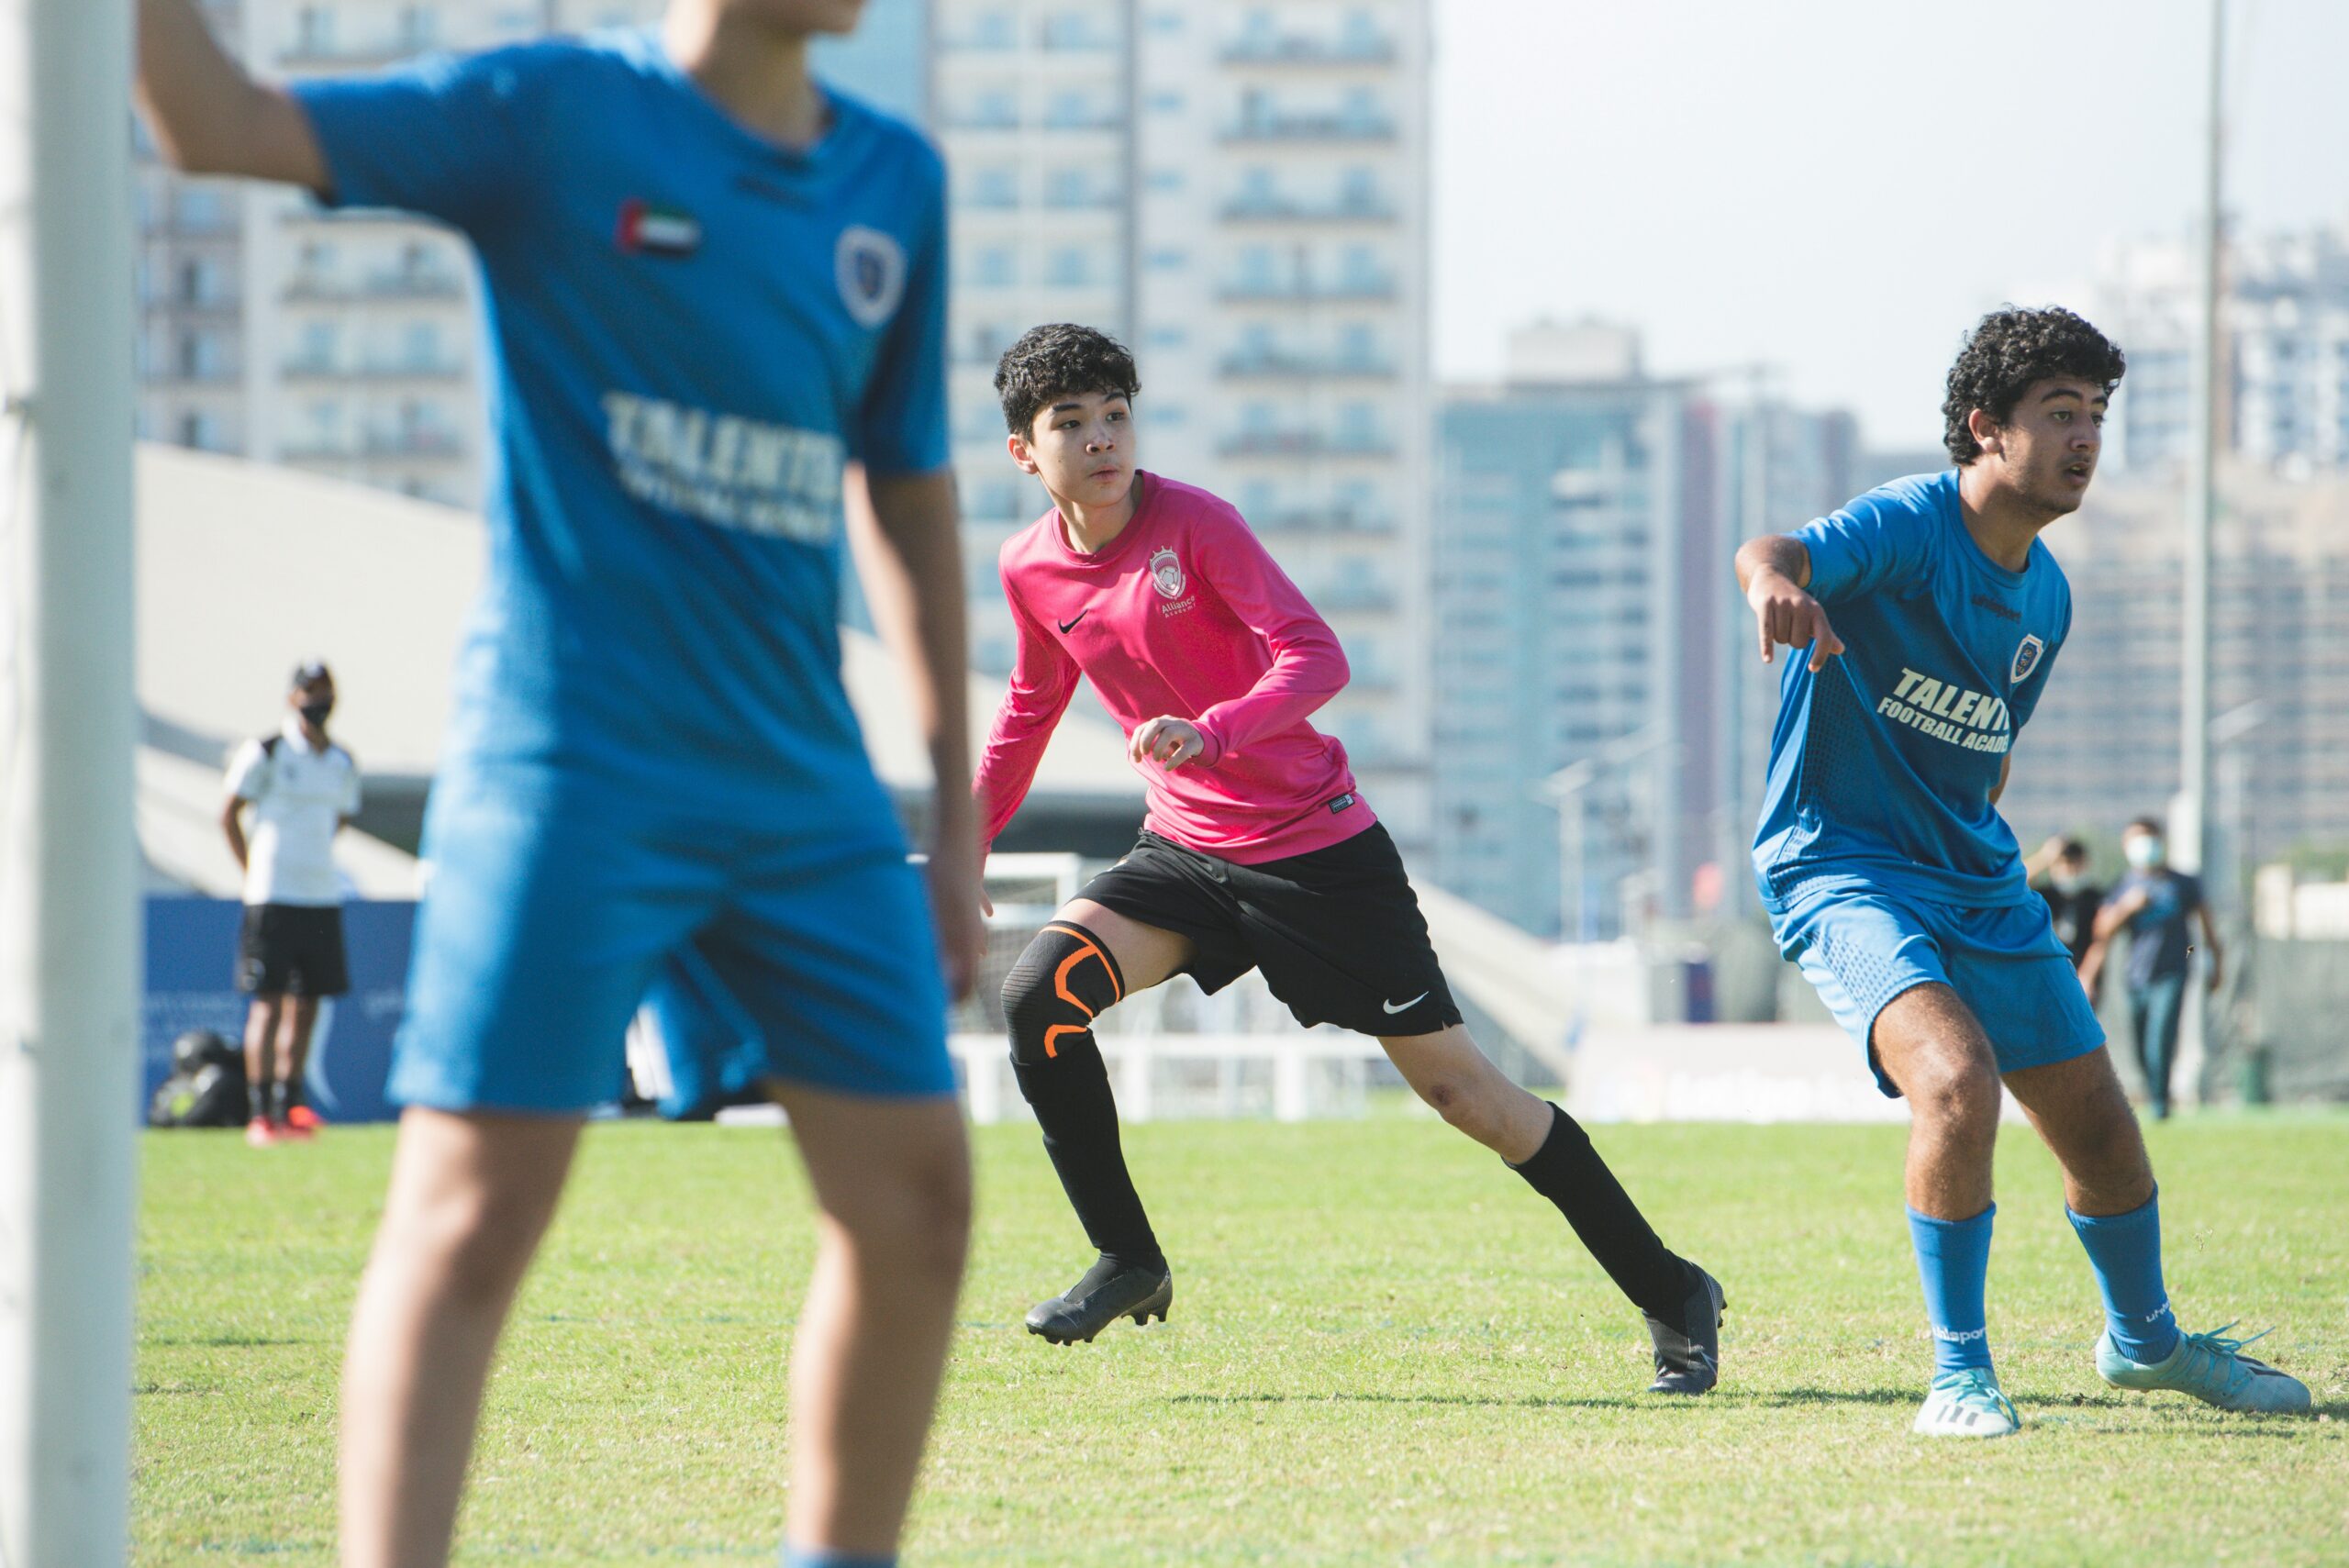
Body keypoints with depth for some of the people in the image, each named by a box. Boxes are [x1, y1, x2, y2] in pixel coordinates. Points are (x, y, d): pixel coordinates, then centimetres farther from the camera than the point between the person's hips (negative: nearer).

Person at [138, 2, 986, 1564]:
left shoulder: (895, 181, 10)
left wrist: (959, 811, 16)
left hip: (807, 783, 6)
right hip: (570, 772, -6)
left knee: (916, 1202, 6)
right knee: (473, 1212, -10)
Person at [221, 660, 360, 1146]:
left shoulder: (342, 764, 13)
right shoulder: (265, 754, -3)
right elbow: (229, 815, 2)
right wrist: (255, 872, 0)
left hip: (323, 897, 6)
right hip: (273, 898, -6)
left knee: (306, 1006, 7)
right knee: (269, 1003, -7)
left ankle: (289, 1108, 13)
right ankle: (260, 1114, -7)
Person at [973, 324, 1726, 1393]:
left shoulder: (1194, 522, -16)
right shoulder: (1029, 569, 1)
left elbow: (1315, 658, -22)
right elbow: (1032, 706, 20)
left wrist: (1205, 732, -38)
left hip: (1318, 849, -5)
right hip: (1185, 851, 5)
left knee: (1458, 1087, -2)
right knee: (1037, 993, -19)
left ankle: (1671, 1295, 10)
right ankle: (1126, 1262, -3)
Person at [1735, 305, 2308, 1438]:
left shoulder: (2045, 597, 8)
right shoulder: (1908, 527, -17)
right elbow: (1777, 555, -39)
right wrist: (1774, 580, -61)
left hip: (1973, 878, 8)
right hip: (1839, 865, -8)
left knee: (2097, 1121, 11)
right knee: (1957, 1077, -30)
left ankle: (2144, 1339, 40)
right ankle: (1959, 1375, -17)